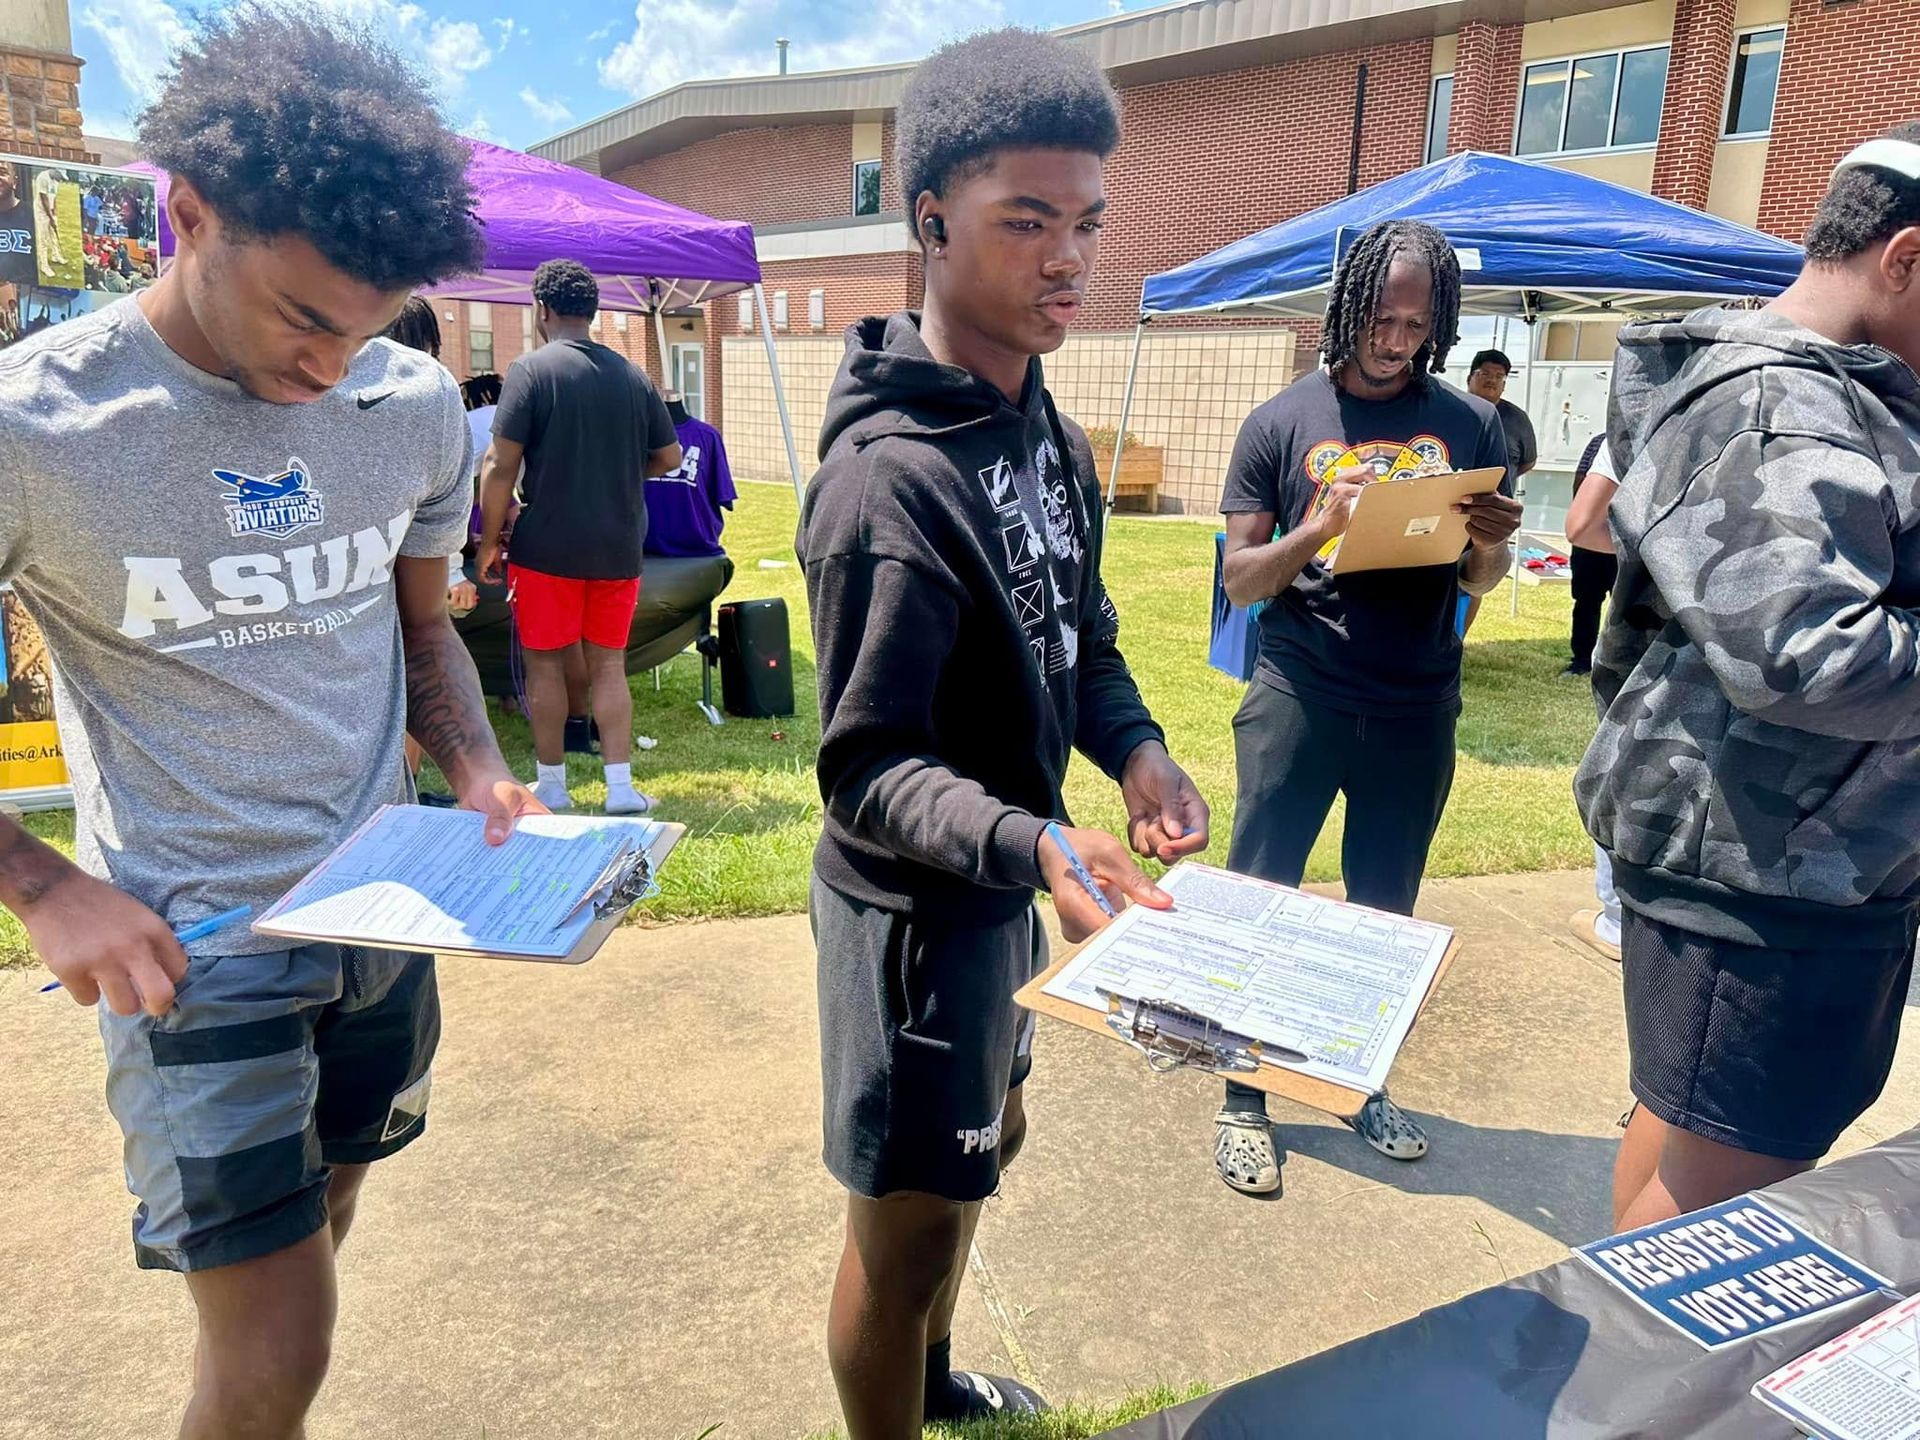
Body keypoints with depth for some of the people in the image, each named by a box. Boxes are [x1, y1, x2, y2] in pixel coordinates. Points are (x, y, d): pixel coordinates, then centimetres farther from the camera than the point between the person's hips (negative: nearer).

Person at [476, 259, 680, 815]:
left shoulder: (531, 369, -9)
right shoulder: (633, 376, 4)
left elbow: (500, 466, -12)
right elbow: (669, 457, 11)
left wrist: (489, 542, -3)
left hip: (548, 546, -4)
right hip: (618, 548, 4)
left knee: (545, 663, 9)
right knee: (609, 664, 11)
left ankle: (552, 786, 17)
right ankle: (621, 787, 8)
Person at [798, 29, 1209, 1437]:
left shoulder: (1052, 438, 3)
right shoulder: (891, 481, -25)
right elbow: (867, 770, -24)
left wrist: (1133, 745, -9)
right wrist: (1033, 843, -39)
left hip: (1002, 883, 10)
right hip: (915, 904, -10)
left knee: (987, 1136, 28)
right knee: (910, 1221, 7)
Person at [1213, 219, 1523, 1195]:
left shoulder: (1468, 426, 6)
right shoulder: (1284, 421, 0)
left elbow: (1479, 581, 12)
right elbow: (1240, 581, -1)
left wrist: (1490, 543, -11)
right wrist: (1318, 528, -19)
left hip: (1417, 711, 3)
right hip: (1298, 700, -2)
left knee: (1385, 911, 14)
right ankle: (1243, 1102, 18)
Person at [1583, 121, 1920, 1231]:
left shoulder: (1828, 393, 16)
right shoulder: (1775, 408, -17)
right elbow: (1801, 657, -27)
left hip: (1805, 858, 11)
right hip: (1768, 872, -11)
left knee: (1684, 1121, 21)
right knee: (1724, 1188, -1)